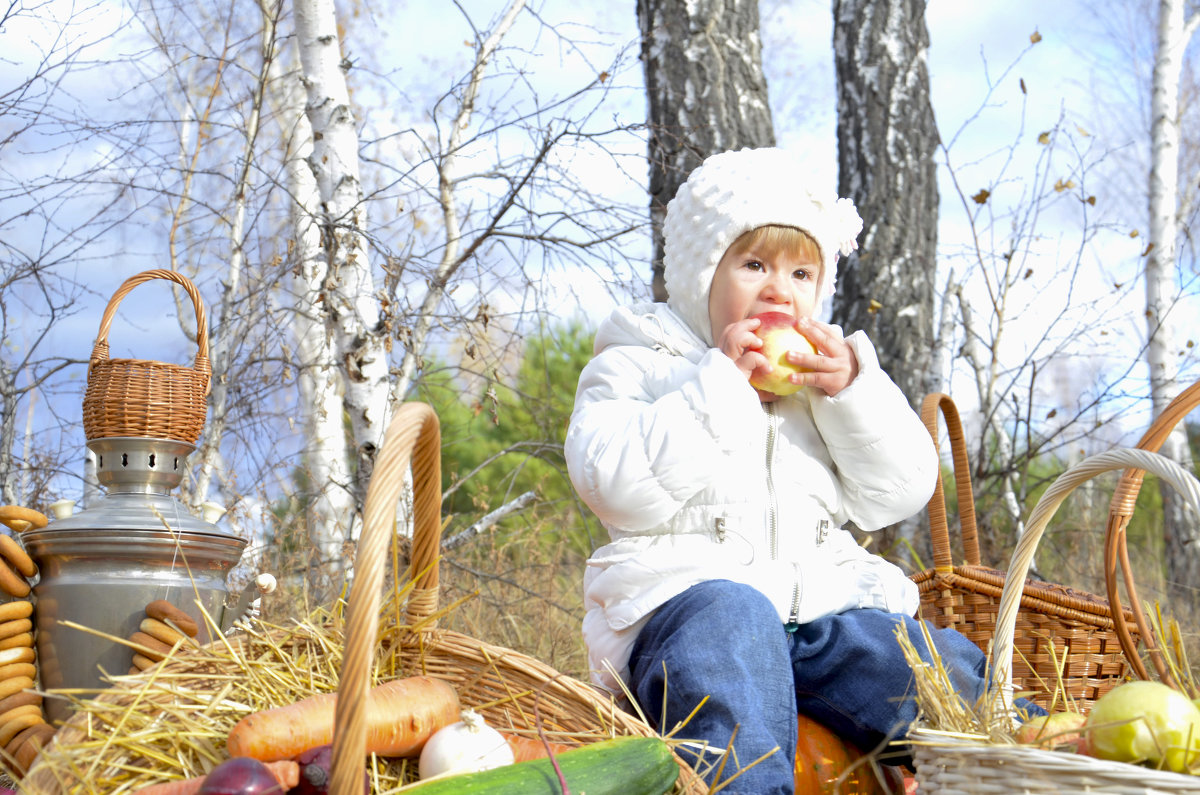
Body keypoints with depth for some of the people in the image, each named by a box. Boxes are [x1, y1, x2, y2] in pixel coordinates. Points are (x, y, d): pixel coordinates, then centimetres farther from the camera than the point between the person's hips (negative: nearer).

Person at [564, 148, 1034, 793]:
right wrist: (717, 387, -10)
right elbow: (615, 483, -8)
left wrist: (854, 391, 0)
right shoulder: (636, 366, 13)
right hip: (687, 592, -4)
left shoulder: (823, 375, 26)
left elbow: (898, 495, 15)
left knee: (942, 670, -24)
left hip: (823, 603, 5)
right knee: (730, 618, -41)